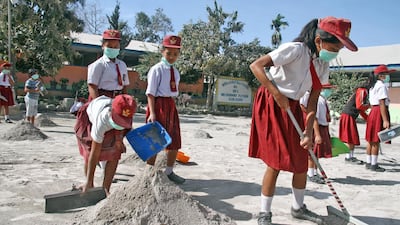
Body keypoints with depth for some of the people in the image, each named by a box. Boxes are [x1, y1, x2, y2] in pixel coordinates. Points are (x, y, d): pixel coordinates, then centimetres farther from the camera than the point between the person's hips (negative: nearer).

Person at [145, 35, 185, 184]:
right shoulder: (156, 69, -10)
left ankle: (169, 172, 27)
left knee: (175, 142, 11)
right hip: (158, 104, -7)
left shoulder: (175, 72, 12)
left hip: (171, 106, 7)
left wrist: (172, 107, 11)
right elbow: (150, 92, -14)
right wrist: (152, 112, -21)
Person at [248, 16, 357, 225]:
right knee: (276, 162, -9)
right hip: (270, 105, -8)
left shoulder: (323, 66, 3)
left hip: (293, 108, 8)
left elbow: (313, 101, 3)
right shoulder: (295, 49, -20)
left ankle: (298, 208, 29)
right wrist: (277, 94, -28)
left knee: (301, 160, 10)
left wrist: (308, 132, -6)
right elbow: (256, 65, -23)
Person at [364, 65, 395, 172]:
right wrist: (385, 120, -22)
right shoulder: (381, 86, -13)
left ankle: (368, 163, 19)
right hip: (379, 113, -10)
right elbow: (382, 104, -20)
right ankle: (374, 165, -1)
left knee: (371, 140, 13)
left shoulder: (373, 86, 18)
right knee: (376, 140, -6)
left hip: (373, 111, 10)